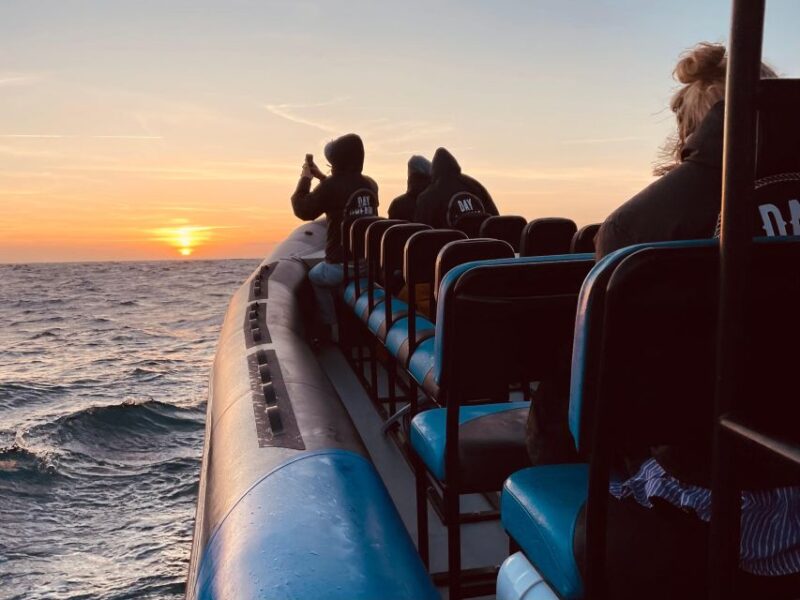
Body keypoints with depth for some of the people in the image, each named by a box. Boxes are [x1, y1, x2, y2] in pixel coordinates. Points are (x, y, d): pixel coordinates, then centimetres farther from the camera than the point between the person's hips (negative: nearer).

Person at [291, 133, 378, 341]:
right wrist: (321, 177, 27)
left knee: (314, 276, 28)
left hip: (341, 265, -5)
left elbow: (303, 211, -1)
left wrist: (305, 179, 10)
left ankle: (333, 329, 21)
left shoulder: (331, 185, -14)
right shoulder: (370, 184, 5)